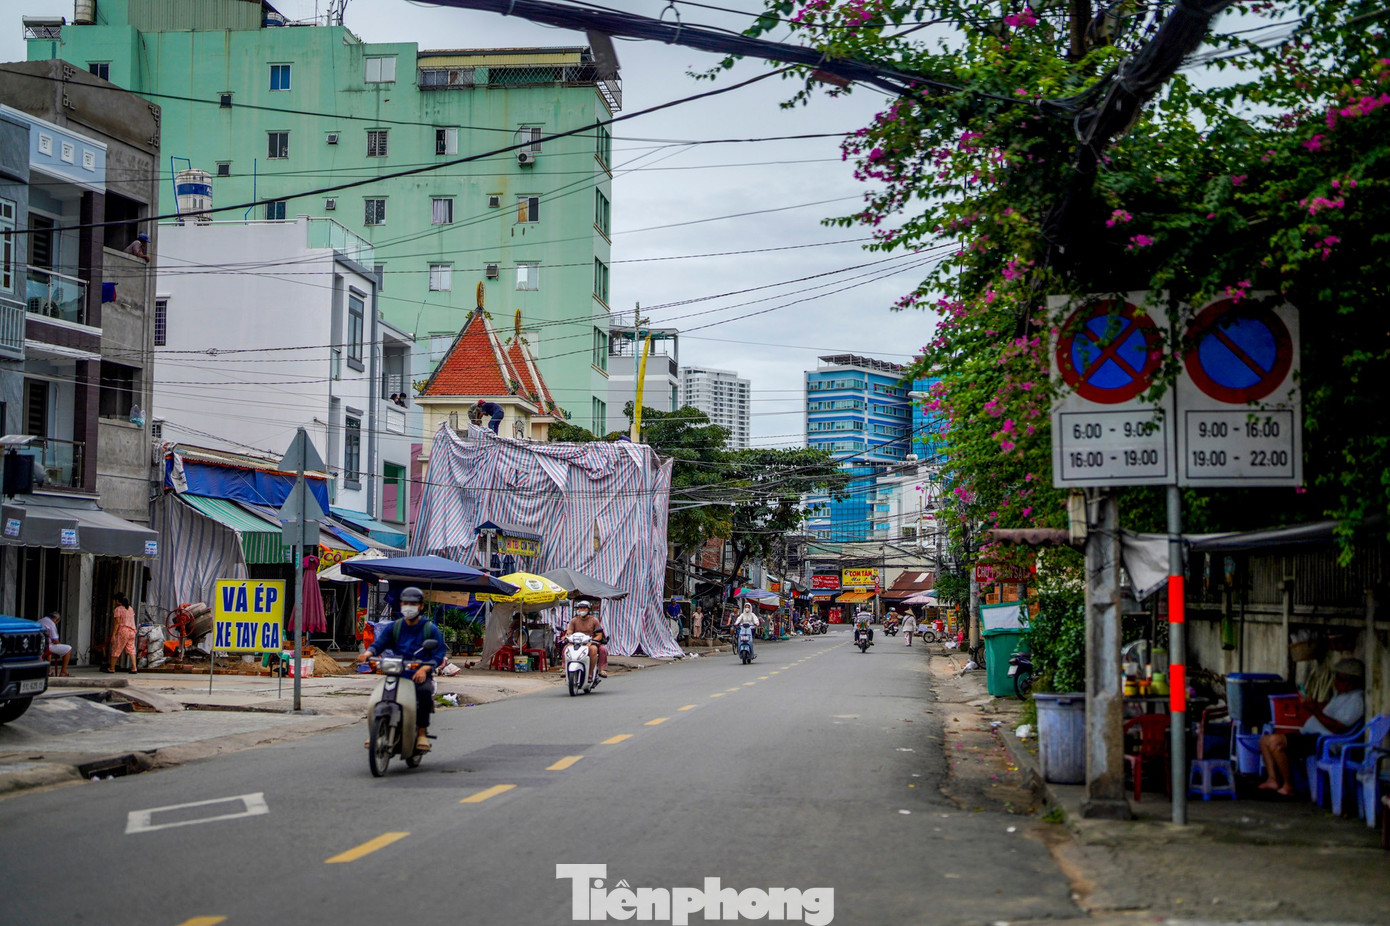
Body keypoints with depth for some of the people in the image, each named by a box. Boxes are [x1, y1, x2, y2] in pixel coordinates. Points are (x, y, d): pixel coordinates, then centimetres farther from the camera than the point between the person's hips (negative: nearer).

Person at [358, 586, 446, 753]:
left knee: (424, 690, -35)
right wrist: (368, 652, -20)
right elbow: (379, 643, 4)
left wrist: (425, 668, -21)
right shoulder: (394, 627, 17)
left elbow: (440, 653, -3)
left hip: (420, 673, -3)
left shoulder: (430, 629, 8)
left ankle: (422, 732, -23)